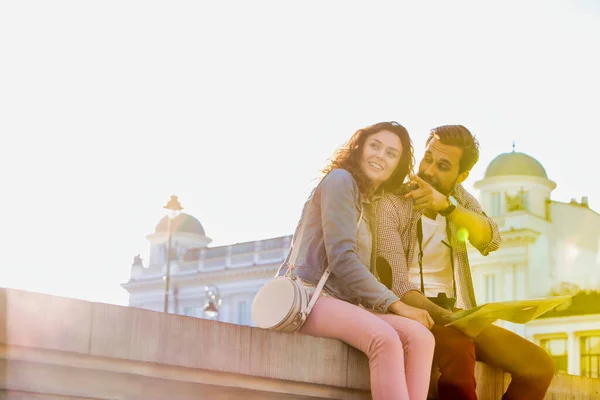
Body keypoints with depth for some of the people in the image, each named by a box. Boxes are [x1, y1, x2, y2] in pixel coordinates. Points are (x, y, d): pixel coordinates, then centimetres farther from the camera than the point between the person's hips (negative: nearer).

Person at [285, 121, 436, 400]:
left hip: (343, 303, 8)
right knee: (385, 339, -34)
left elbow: (365, 272, 18)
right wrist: (396, 304, -11)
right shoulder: (340, 180, 0)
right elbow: (341, 259, -11)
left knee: (419, 336, -21)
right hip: (308, 296, -7)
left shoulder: (375, 203, 26)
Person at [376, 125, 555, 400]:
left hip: (457, 315, 6)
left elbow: (491, 241, -12)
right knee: (459, 349, -39)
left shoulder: (459, 198, 9)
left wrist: (446, 206, -30)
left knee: (539, 364, -11)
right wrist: (443, 317, -35)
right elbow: (397, 285, -19)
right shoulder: (392, 205, -9)